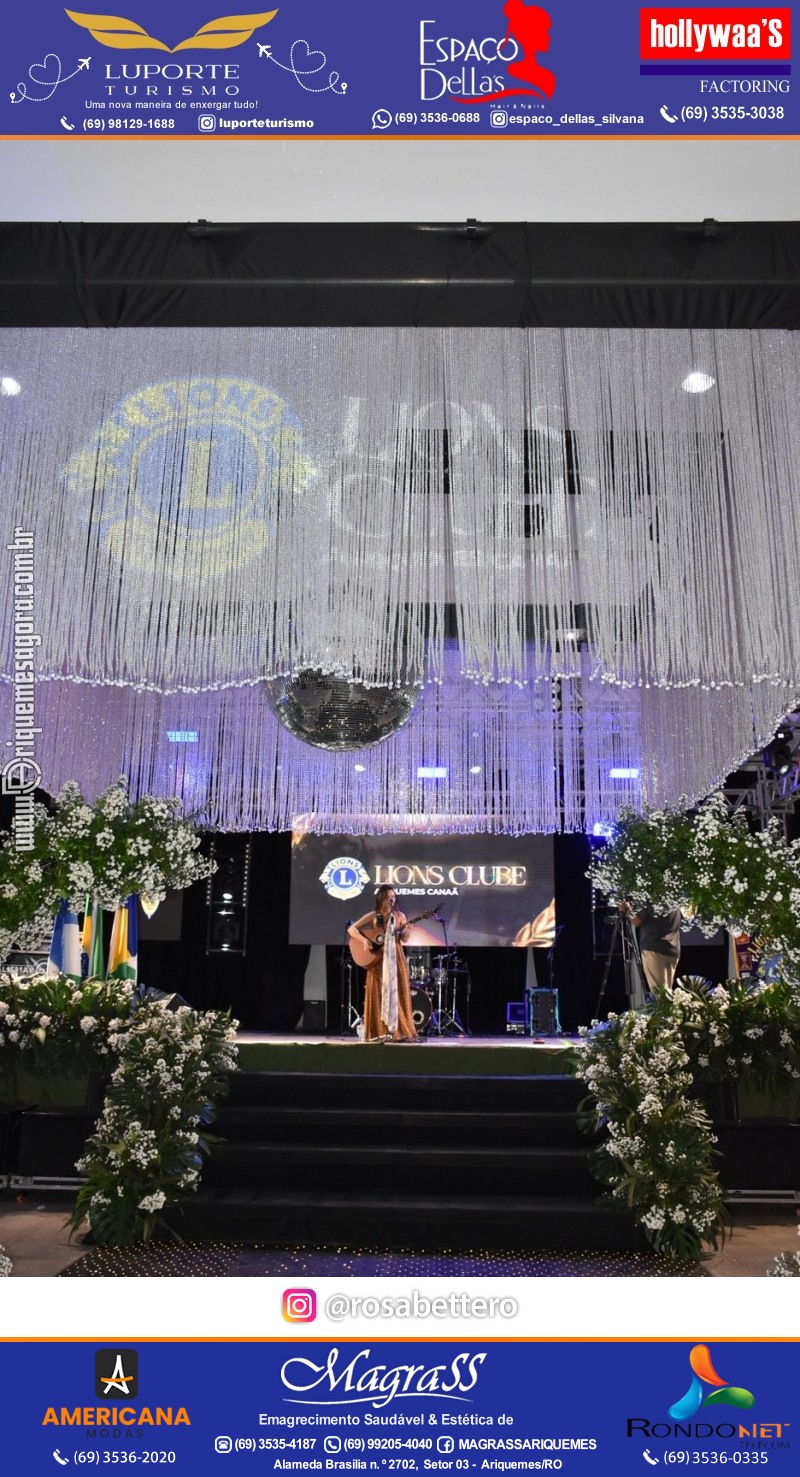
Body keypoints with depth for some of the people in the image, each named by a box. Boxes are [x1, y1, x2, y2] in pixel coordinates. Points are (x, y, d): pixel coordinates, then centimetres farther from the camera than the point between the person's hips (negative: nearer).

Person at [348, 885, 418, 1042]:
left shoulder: (400, 916, 5)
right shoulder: (373, 916, 2)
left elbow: (404, 939, -1)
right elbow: (351, 929, -1)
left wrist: (406, 930, -22)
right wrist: (364, 940, -14)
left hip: (395, 958, 1)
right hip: (377, 959, -1)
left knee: (397, 993, -3)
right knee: (378, 994, -1)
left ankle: (399, 1031, 0)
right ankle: (379, 1032, 3)